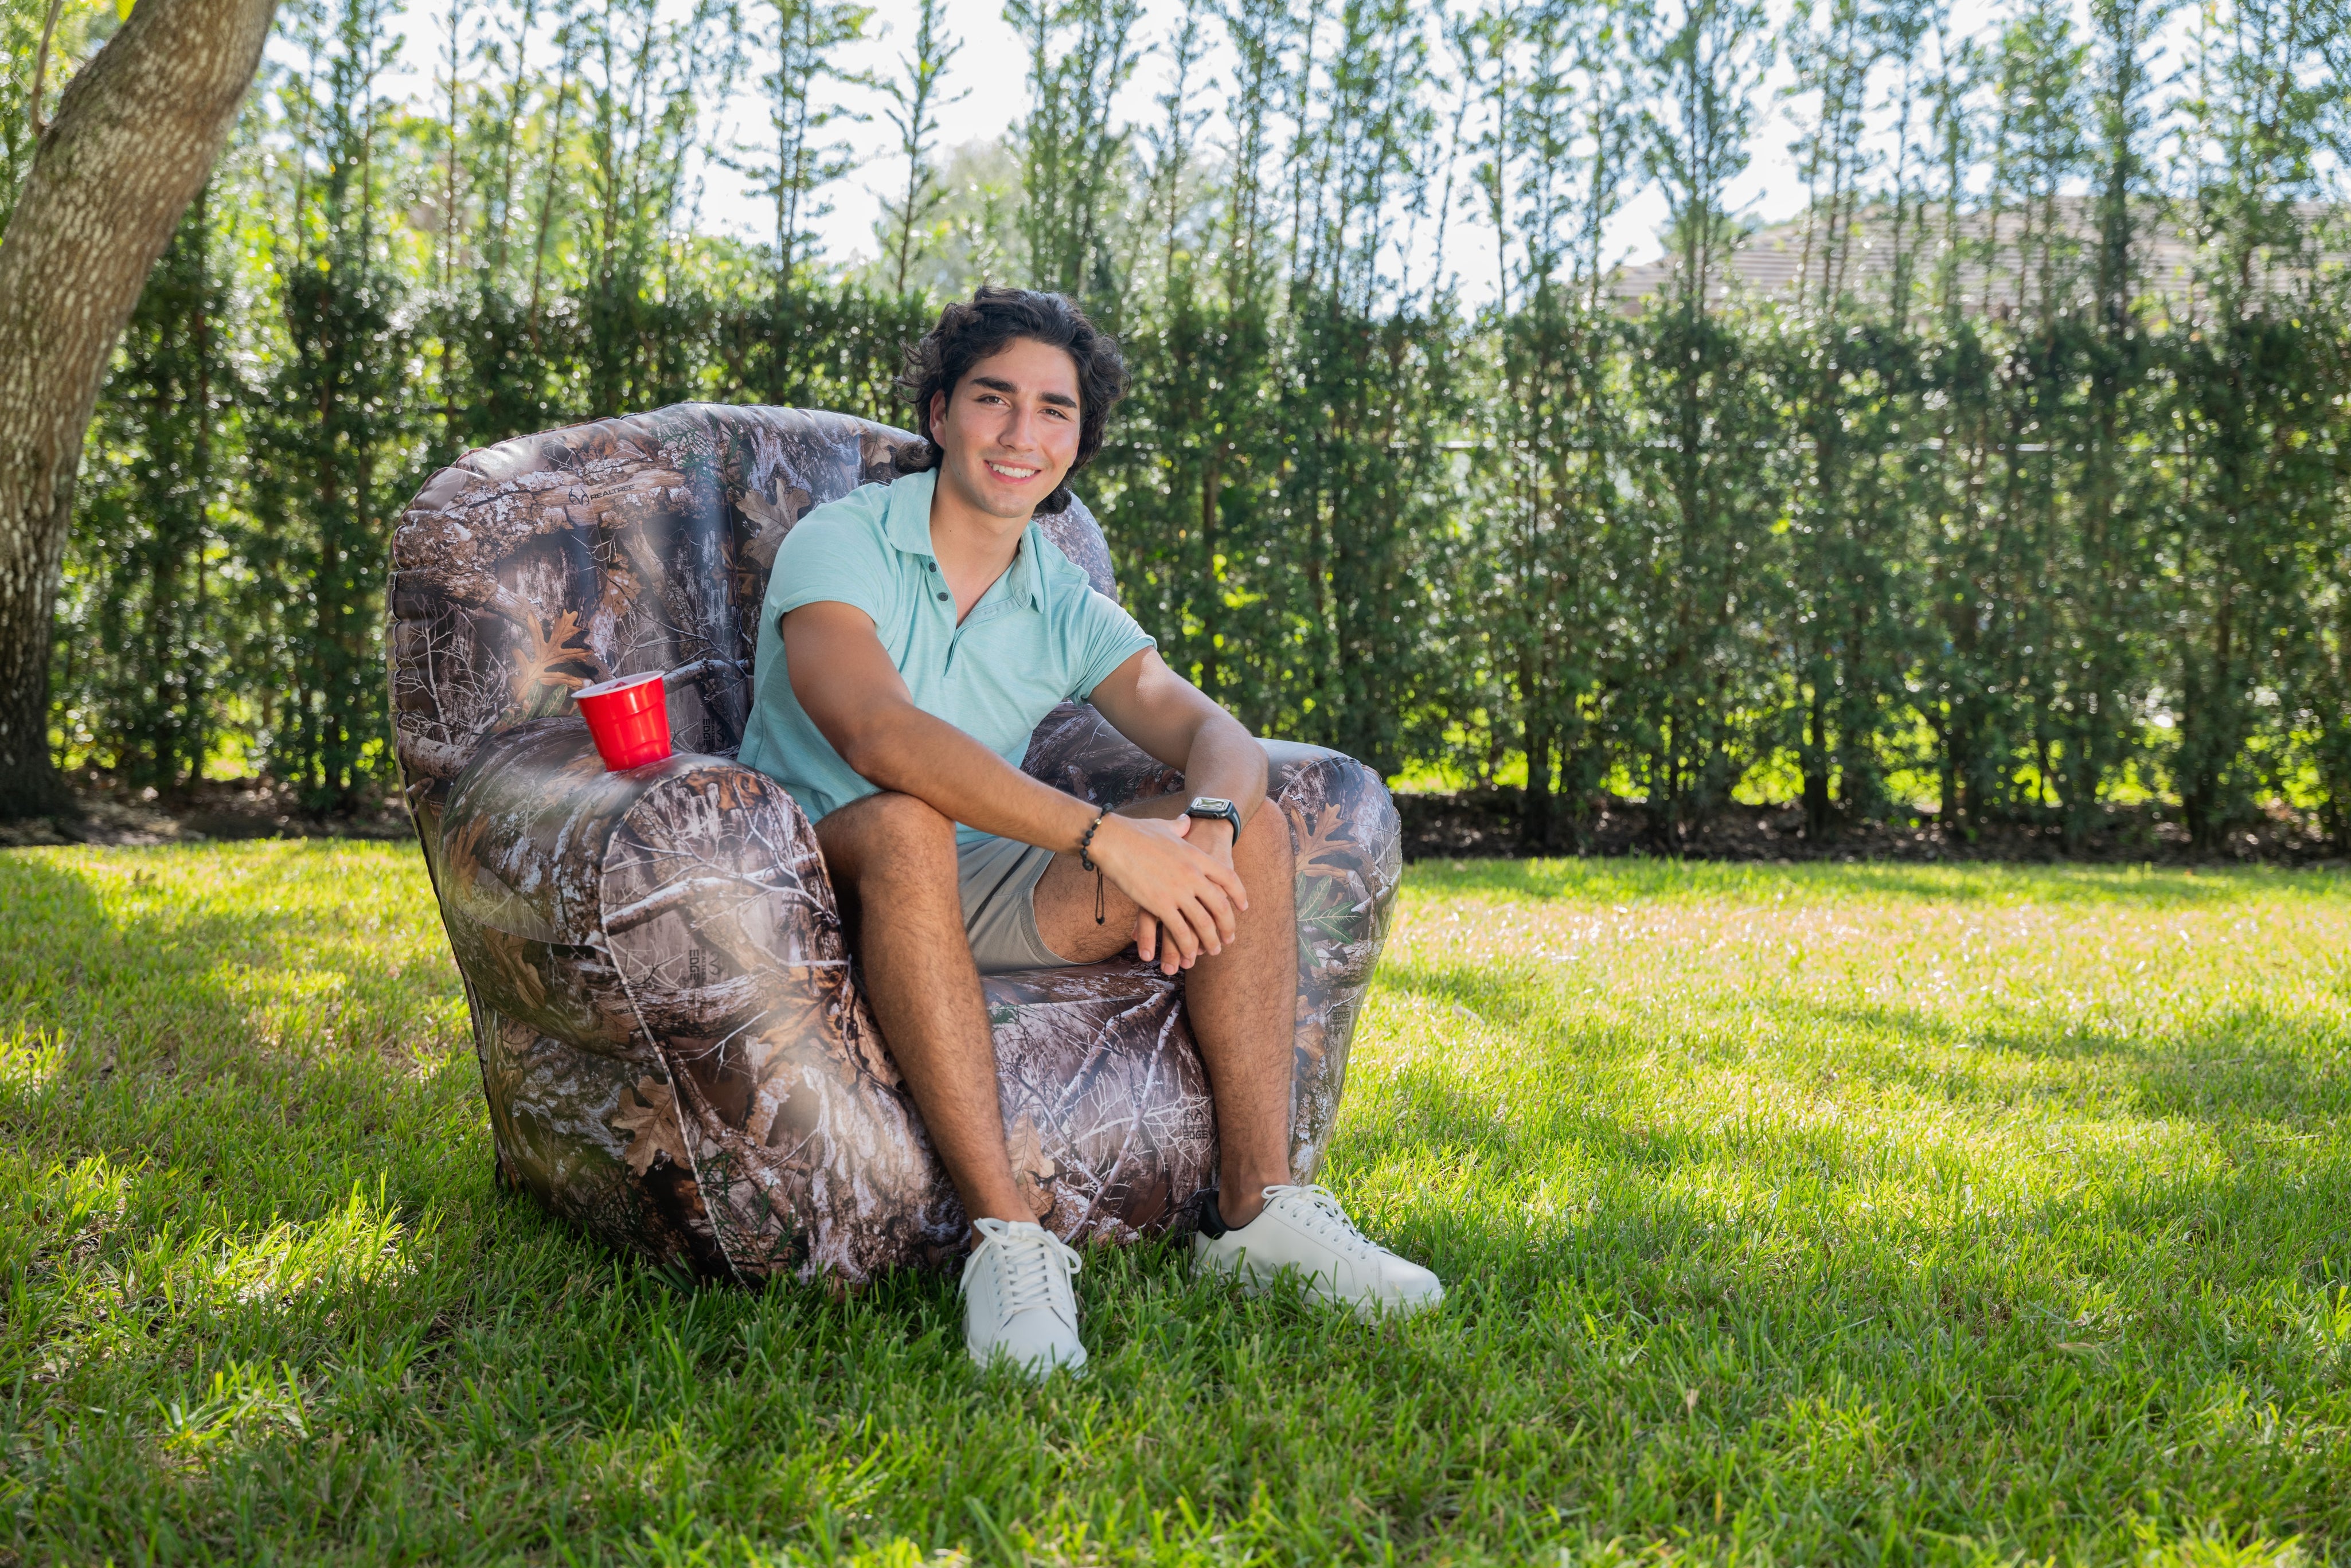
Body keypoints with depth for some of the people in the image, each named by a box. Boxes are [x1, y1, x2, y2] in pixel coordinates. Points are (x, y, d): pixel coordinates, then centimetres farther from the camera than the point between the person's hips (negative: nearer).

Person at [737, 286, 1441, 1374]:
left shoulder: (1067, 609, 8)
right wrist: (1106, 837, -37)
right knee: (904, 826, -40)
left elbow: (1211, 731, -4)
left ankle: (1253, 1209, -15)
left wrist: (1208, 822, -30)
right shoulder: (839, 546, -12)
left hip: (980, 897, 6)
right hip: (824, 901, -6)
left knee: (1255, 833, -9)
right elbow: (879, 734, -30)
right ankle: (1004, 1234, -40)